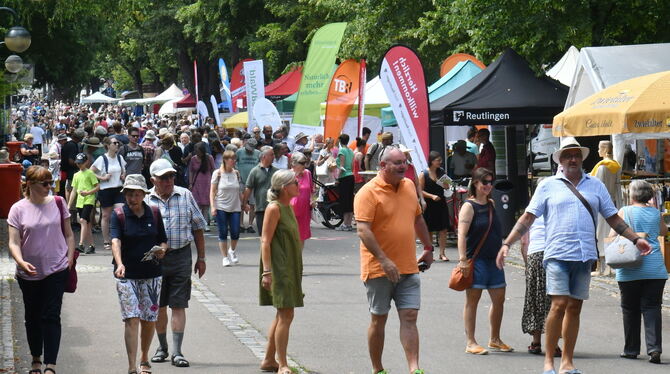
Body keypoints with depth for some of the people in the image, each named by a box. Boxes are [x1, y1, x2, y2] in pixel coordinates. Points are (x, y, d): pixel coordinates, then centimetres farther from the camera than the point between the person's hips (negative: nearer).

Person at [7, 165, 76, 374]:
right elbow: (14, 242, -8)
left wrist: (70, 259, -1)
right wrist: (21, 262, -26)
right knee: (33, 317, 13)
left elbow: (68, 234, 9)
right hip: (29, 273, 1)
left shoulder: (58, 203, 0)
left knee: (51, 316, -8)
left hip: (56, 270, -1)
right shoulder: (19, 209, -5)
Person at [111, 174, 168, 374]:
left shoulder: (154, 213, 5)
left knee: (149, 320, 9)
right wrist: (119, 264, -36)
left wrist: (162, 249, -10)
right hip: (127, 275, -3)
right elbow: (115, 241, -19)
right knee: (132, 319, -12)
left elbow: (163, 241, 14)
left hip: (151, 275, 3)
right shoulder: (118, 215, -4)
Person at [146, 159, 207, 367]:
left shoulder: (185, 196, 4)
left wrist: (201, 258, 8)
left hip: (181, 256, -1)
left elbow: (197, 227, 9)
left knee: (178, 305, -3)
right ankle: (162, 347, 26)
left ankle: (177, 352, -3)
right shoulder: (146, 200, 3)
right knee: (159, 306, 10)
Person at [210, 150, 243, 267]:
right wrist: (213, 207, -10)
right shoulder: (218, 173, -3)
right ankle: (225, 257, 10)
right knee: (223, 233, 0)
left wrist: (243, 203, 14)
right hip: (221, 208, -3)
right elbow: (212, 191, -2)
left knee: (235, 233, -2)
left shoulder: (236, 174, 7)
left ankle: (232, 251, 26)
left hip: (235, 208, 3)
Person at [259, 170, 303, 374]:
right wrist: (267, 271, -23)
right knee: (285, 315, -11)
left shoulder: (288, 207, 13)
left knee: (282, 315, 14)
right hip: (278, 268, -10)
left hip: (289, 268, 10)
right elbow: (266, 241, -18)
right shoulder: (274, 208, -14)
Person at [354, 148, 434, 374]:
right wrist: (383, 260, -27)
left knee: (409, 317, -4)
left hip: (408, 268, 5)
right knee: (378, 319, 7)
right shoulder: (368, 192, -12)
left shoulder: (409, 186, 10)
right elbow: (363, 230, -20)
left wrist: (428, 248, 23)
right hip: (378, 269, -5)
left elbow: (418, 219, 24)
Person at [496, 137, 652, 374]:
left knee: (575, 307, 6)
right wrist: (507, 244, -3)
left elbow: (613, 219, 20)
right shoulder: (548, 186, 7)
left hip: (584, 255, 3)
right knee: (559, 305, -13)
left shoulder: (595, 186, 15)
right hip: (558, 254, -3)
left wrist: (635, 239, 11)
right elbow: (527, 218, 5)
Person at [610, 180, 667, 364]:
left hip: (630, 271, -2)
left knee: (630, 310, 9)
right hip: (655, 269, 2)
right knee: (652, 308, 1)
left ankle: (631, 349, 13)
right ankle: (654, 348, -13)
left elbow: (612, 237, -2)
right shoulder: (656, 213, 6)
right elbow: (663, 232, 24)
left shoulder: (624, 212, -2)